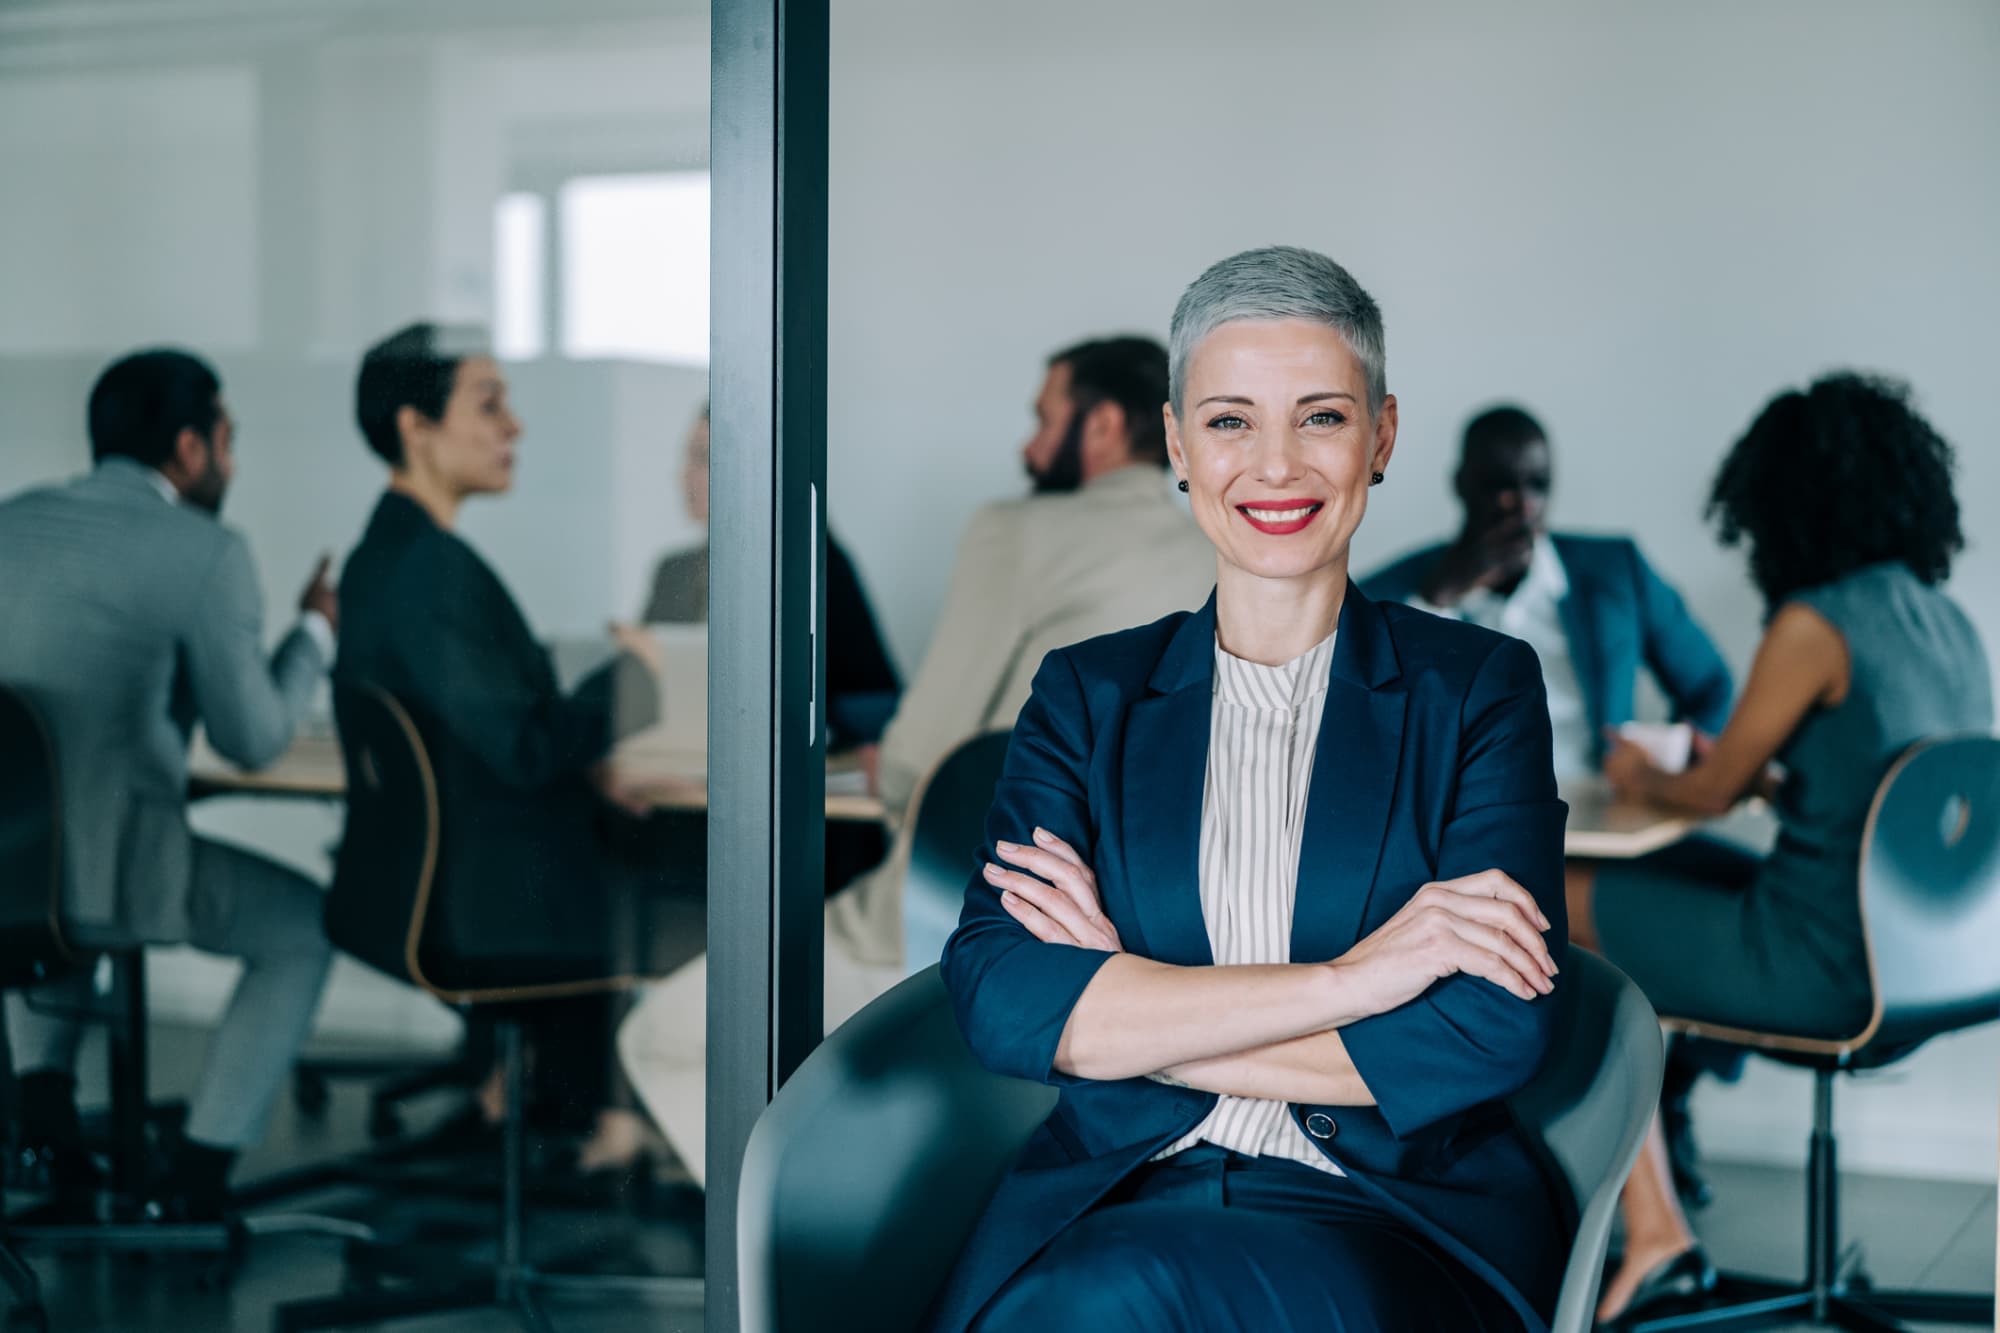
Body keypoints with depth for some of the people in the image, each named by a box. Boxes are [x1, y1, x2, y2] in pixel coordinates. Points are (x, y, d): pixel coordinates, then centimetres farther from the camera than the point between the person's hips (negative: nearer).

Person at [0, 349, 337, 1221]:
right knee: (304, 926, 21)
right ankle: (192, 1187, 17)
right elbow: (253, 739, -5)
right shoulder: (207, 552, -9)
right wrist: (315, 632, 12)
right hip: (114, 870, -6)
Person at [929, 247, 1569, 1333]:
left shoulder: (1477, 688, 8)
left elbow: (1495, 1034, -6)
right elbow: (995, 996, -5)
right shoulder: (1088, 696, 12)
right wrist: (1347, 980, -14)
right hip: (1118, 1196, 2)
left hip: (1394, 1214, -2)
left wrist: (1121, 1014, -6)